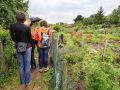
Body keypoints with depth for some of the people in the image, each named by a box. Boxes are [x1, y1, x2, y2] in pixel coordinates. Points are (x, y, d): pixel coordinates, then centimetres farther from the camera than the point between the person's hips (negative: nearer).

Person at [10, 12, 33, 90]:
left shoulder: (12, 26, -5)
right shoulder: (27, 28, -14)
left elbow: (13, 38, 3)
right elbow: (29, 39, -5)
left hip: (18, 48, 3)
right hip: (27, 48, -3)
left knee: (21, 66, 12)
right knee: (27, 65, 9)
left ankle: (23, 83, 23)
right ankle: (28, 83, 21)